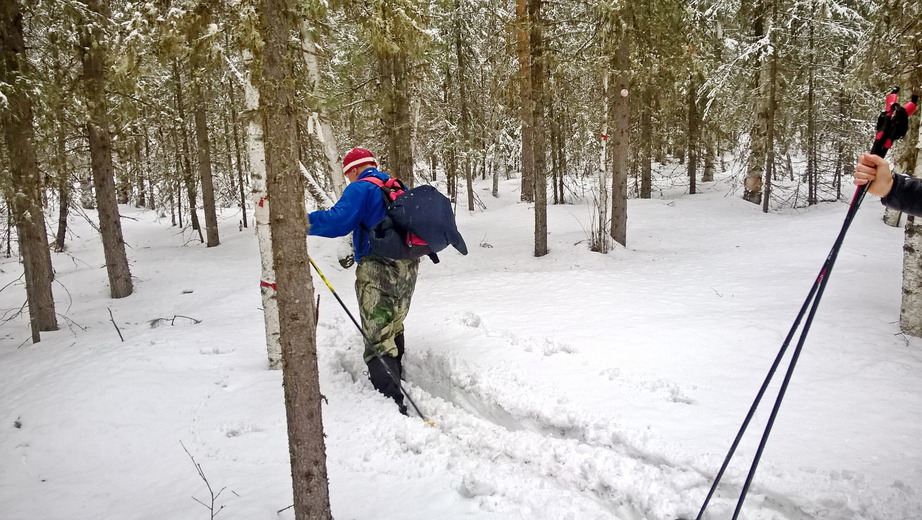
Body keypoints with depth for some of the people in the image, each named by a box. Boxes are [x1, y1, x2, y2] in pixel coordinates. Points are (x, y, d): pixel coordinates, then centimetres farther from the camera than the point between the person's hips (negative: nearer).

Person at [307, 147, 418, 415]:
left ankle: (393, 403, -8)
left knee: (378, 338, -5)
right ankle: (396, 383, 39)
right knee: (393, 328, 25)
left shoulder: (360, 189, -8)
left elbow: (339, 220, -23)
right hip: (408, 268, 8)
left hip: (378, 271, -8)